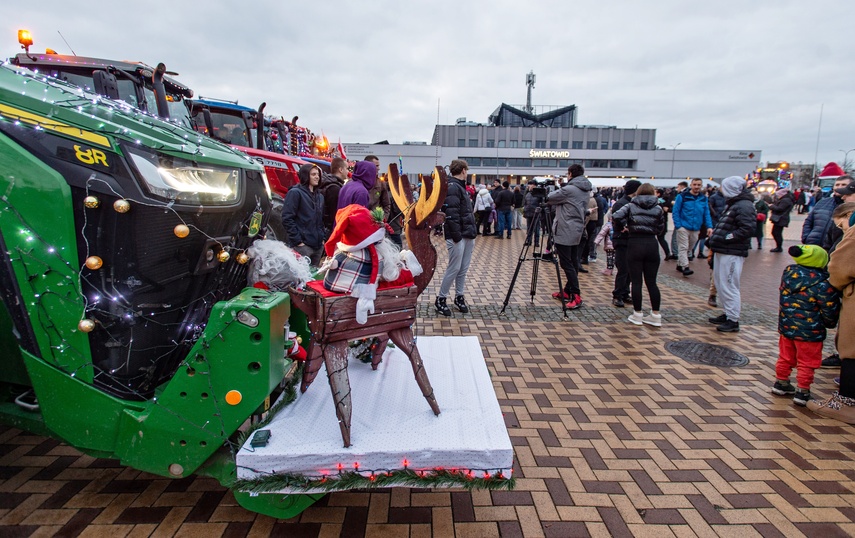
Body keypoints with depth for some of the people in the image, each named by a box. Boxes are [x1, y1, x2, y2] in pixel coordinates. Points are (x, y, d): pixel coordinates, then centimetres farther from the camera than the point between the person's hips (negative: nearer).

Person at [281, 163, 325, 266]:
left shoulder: (319, 196, 17)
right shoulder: (295, 193, -5)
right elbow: (287, 219, -12)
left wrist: (322, 237, 11)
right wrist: (298, 241, -15)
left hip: (318, 245, 7)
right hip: (302, 245, -7)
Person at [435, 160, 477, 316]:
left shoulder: (461, 187, 18)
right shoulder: (452, 187, -14)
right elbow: (451, 214, -22)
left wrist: (471, 232, 17)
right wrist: (456, 235, -23)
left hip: (468, 235, 9)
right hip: (457, 236, -9)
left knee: (463, 269, 12)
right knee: (454, 268, -4)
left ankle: (459, 297, 22)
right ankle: (440, 299, 7)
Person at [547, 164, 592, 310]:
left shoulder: (569, 189, -16)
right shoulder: (586, 191, 11)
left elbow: (549, 198, -6)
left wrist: (558, 190, 14)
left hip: (564, 232, -9)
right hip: (577, 231, 9)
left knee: (567, 264, -8)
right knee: (572, 263, 13)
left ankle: (576, 296, -11)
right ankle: (567, 291, 22)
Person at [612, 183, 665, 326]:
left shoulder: (631, 206, 3)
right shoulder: (658, 208, 7)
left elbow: (616, 217, -12)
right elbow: (660, 229, 5)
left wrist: (621, 227, 5)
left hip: (635, 244, -2)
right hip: (652, 245, 2)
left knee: (636, 281, 3)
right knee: (651, 282, 8)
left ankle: (637, 315, 7)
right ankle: (656, 315, 11)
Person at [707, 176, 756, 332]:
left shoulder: (744, 206, -13)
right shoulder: (732, 204, 19)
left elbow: (747, 229, -21)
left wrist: (725, 238, -20)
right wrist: (716, 234, 8)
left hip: (732, 253, -10)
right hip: (723, 251, 10)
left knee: (729, 286, -7)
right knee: (721, 283, 17)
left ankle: (733, 321, 0)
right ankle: (727, 314, 29)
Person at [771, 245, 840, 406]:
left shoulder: (788, 272, -4)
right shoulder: (822, 285, -20)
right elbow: (830, 310, -9)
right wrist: (830, 323, 8)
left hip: (786, 326, 6)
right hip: (809, 331, -6)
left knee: (785, 357, 20)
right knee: (806, 363, 8)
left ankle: (781, 383, 32)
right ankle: (802, 392, 15)